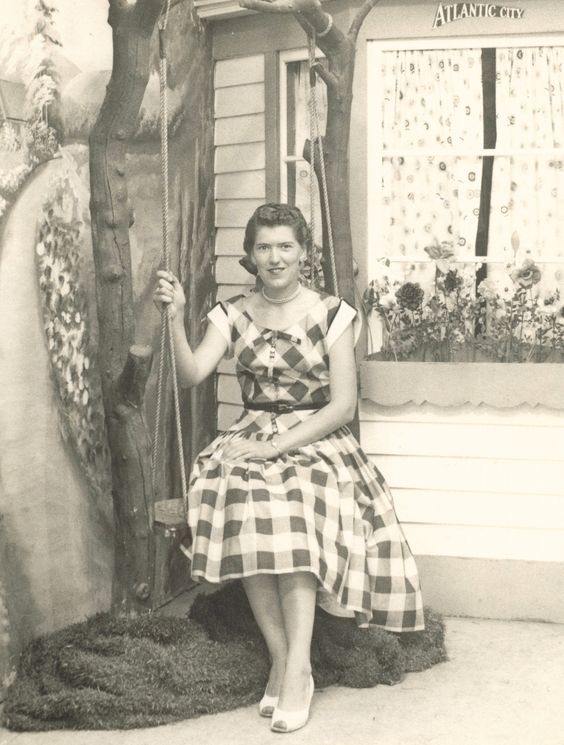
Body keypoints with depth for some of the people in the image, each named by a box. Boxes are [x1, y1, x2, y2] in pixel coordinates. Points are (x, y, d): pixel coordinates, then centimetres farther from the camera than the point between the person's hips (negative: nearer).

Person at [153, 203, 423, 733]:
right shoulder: (232, 315, 7)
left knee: (296, 511, -33)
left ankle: (296, 670, -29)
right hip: (251, 439, 2)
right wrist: (176, 320, -22)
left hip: (315, 440, -2)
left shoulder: (330, 313, -2)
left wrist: (280, 445, -16)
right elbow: (190, 376, -7)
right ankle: (282, 660, -21)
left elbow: (344, 404, -7)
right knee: (242, 501, -30)